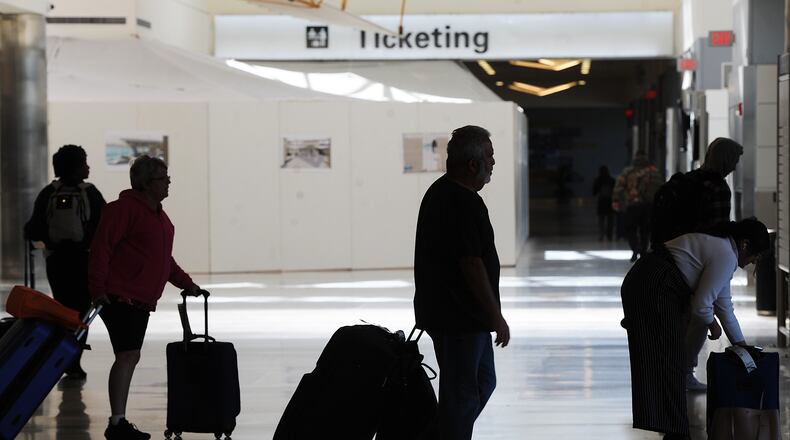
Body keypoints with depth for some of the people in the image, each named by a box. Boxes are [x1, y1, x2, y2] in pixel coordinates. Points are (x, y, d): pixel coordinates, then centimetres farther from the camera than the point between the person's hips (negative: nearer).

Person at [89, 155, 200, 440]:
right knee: (127, 356, -16)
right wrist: (98, 288, -25)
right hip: (120, 297, -10)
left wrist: (186, 283, 23)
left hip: (141, 301, 10)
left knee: (131, 358, 12)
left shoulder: (157, 214, 19)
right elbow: (101, 248, -18)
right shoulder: (125, 209, -12)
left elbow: (164, 259, 29)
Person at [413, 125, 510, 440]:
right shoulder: (464, 204, -20)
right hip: (460, 319, -10)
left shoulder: (440, 192, 14)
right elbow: (472, 265, -23)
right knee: (461, 393, -4)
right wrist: (496, 317, -15)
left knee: (483, 382, 18)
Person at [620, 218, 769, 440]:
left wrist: (741, 345, 29)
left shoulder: (719, 246, 20)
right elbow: (701, 306, -13)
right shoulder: (726, 256, -11)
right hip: (653, 291, -10)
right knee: (669, 362, -9)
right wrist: (712, 325, 8)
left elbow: (724, 304, 26)